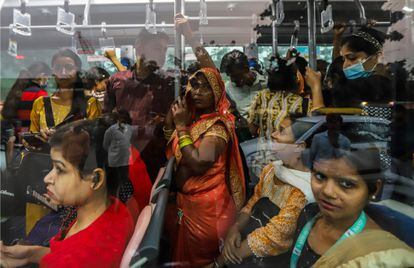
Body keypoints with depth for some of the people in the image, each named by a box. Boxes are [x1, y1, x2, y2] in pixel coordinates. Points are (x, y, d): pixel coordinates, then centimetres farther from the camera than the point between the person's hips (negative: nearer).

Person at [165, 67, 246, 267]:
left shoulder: (218, 125, -19)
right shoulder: (191, 119, 4)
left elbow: (198, 164, -31)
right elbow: (169, 155, 5)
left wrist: (181, 126, -23)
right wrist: (170, 121, -6)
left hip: (207, 206, -7)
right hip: (185, 202, 7)